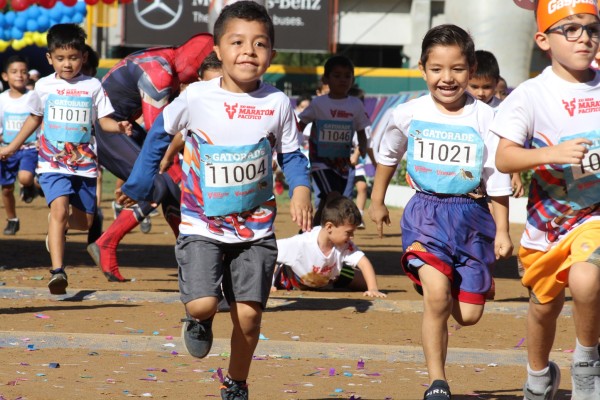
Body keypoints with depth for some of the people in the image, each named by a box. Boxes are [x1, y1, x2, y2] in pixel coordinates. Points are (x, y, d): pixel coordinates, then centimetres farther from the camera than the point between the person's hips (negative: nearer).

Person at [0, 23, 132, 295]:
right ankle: (57, 271, -29)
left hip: (84, 164, 2)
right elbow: (34, 118, 19)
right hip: (53, 163, -2)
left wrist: (119, 127, -20)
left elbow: (104, 120, 2)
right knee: (59, 209, -23)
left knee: (84, 221, 10)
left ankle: (57, 226, 46)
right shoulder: (44, 86, 3)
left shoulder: (92, 86, 1)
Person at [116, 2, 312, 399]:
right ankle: (199, 322, 21)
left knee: (249, 316, 1)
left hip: (256, 228, 1)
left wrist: (301, 189, -16)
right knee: (202, 304, -17)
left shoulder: (277, 104, -8)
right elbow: (160, 133, 7)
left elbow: (292, 155, 3)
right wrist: (139, 185, 10)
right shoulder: (196, 97, -10)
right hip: (201, 226, -1)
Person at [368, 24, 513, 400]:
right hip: (426, 210, 0)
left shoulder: (485, 119, -7)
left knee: (468, 314, 2)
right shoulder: (408, 115, -2)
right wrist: (377, 201, 26)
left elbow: (497, 179, -1)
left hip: (473, 216, 1)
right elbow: (388, 157, 18)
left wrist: (502, 231, -1)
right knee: (436, 295, -20)